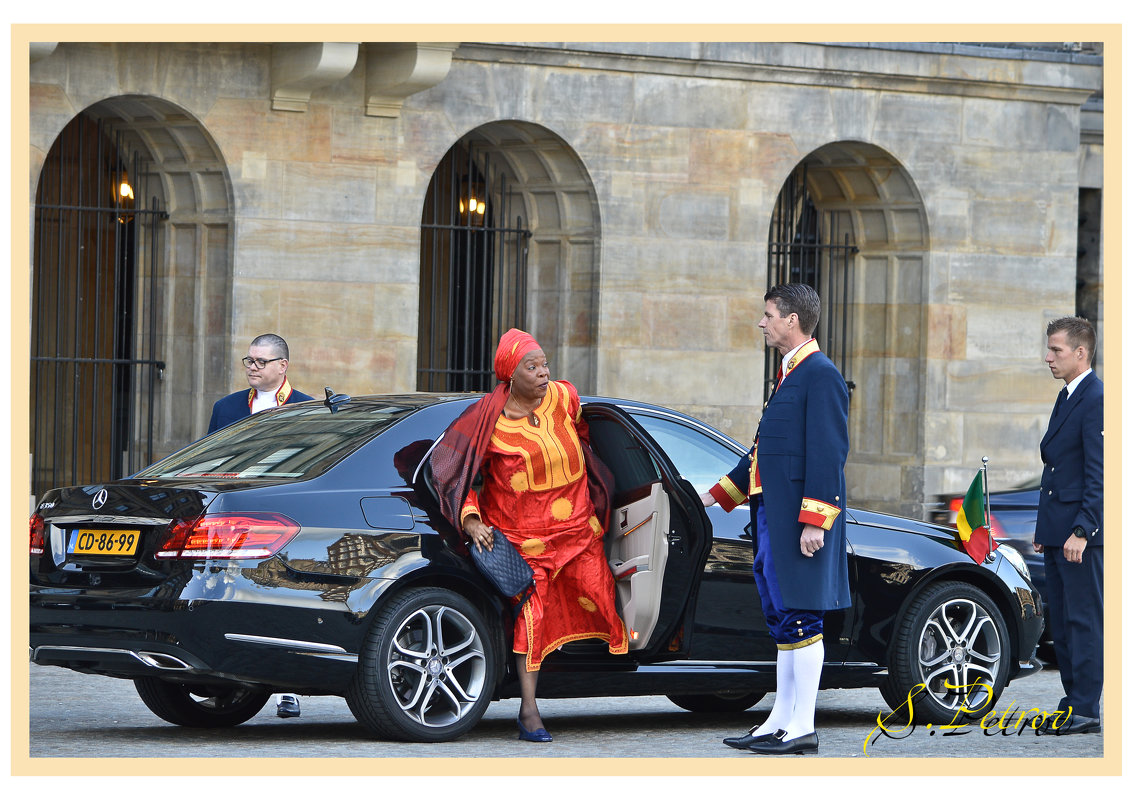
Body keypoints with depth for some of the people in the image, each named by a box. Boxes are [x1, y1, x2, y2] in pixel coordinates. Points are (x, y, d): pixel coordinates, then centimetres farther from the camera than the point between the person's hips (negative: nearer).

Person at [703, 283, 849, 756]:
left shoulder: (821, 376, -12)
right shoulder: (789, 375, 19)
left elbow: (828, 454, -18)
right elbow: (764, 450, 26)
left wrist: (814, 522, -23)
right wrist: (718, 495, 29)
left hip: (798, 519, -10)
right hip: (772, 519, 10)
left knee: (799, 618, -8)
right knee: (783, 619, 12)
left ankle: (803, 729, -6)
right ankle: (781, 721, 16)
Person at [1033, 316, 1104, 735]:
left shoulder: (1097, 401, -14)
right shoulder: (1067, 398, 17)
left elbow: (1100, 476, -19)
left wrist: (1082, 530, -22)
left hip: (1082, 534, -10)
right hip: (1058, 533, 10)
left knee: (1084, 620, -7)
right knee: (1060, 621, 12)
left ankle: (1085, 711, -5)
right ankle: (1073, 702, 18)